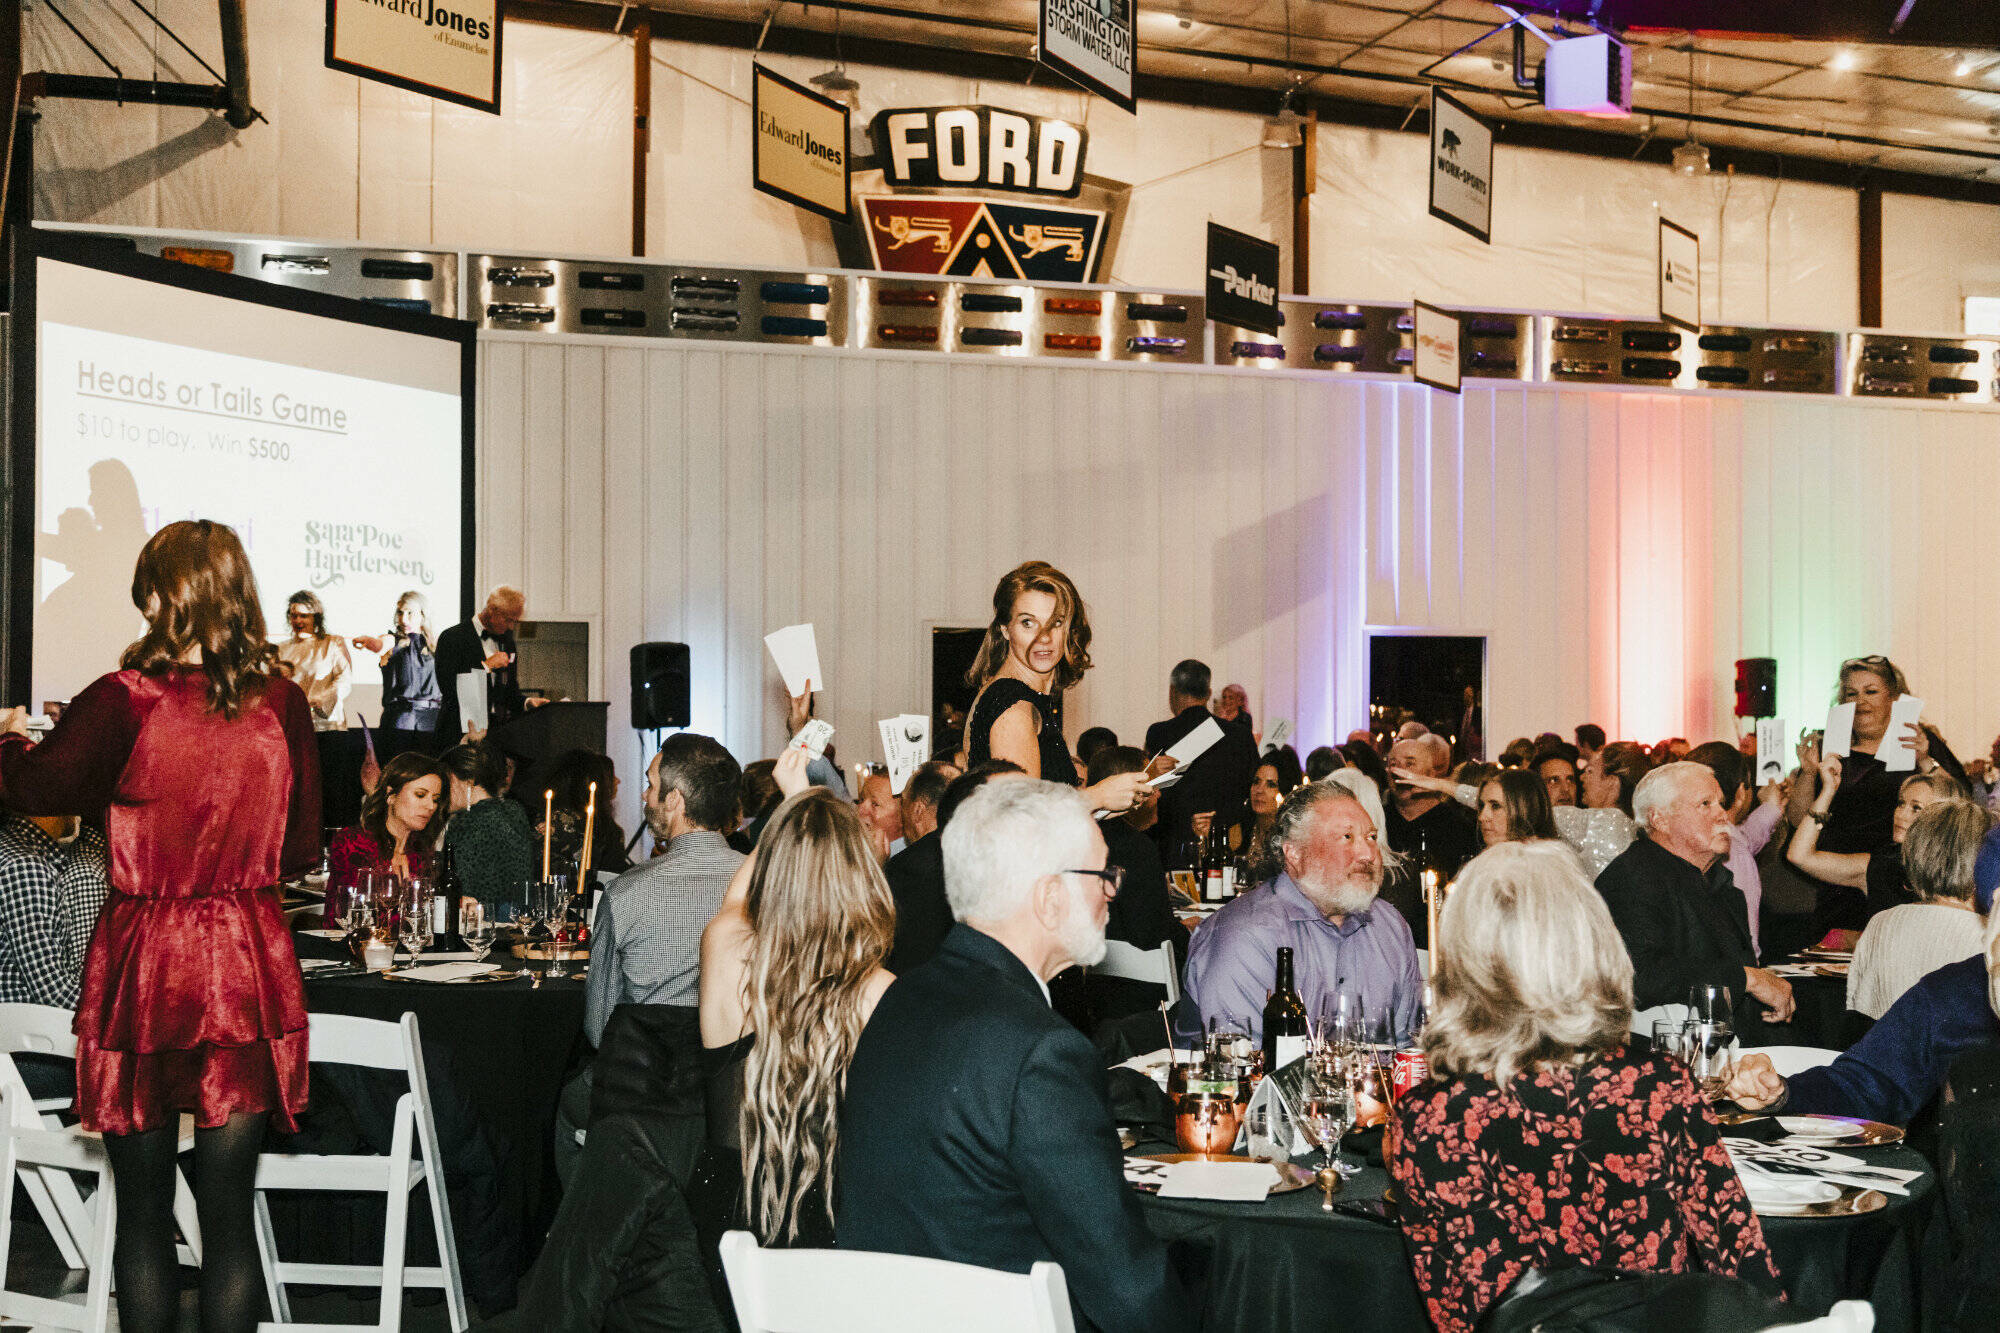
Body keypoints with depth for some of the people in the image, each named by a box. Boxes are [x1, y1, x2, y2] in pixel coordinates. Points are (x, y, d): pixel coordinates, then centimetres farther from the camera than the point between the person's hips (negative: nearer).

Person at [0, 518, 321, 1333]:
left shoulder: (125, 703, -13)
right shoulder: (284, 705, -3)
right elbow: (299, 852, 5)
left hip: (144, 963, -2)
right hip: (251, 972, 2)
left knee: (143, 1212, 11)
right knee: (230, 1216, 8)